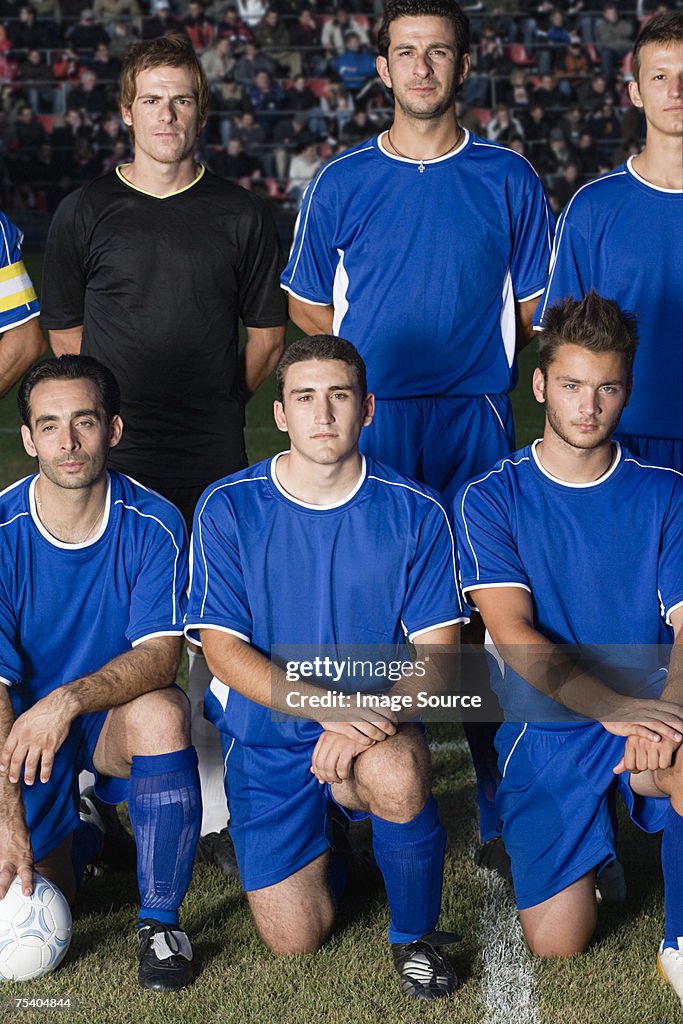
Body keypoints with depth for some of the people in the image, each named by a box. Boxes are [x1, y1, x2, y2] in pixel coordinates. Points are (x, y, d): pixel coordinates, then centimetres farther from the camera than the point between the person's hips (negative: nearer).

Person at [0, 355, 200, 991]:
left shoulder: (152, 525, -14)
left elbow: (160, 653, -21)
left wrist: (69, 700, -40)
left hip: (115, 724, 0)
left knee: (160, 712, -36)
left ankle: (160, 921, -18)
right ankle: (77, 837, 25)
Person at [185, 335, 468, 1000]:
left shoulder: (415, 512, -4)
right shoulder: (228, 508, -4)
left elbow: (438, 652, -5)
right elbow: (223, 648, -8)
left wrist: (370, 714, -25)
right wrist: (323, 702, -23)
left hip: (377, 724, -1)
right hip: (266, 734, 1)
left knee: (397, 777, -37)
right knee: (293, 940, -6)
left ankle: (415, 933, -7)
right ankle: (324, 837, 30)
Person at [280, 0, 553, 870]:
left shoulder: (507, 179, 8)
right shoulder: (340, 184, 7)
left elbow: (534, 307, 12)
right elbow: (306, 308, 14)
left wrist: (469, 349, 1)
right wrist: (367, 368, 5)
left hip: (476, 419, 0)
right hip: (371, 422, 0)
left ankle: (501, 806, 9)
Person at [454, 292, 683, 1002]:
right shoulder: (491, 499, -1)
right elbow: (515, 636, -13)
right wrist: (613, 707, -28)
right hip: (546, 731, 0)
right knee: (557, 941, -8)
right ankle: (588, 849, 27)